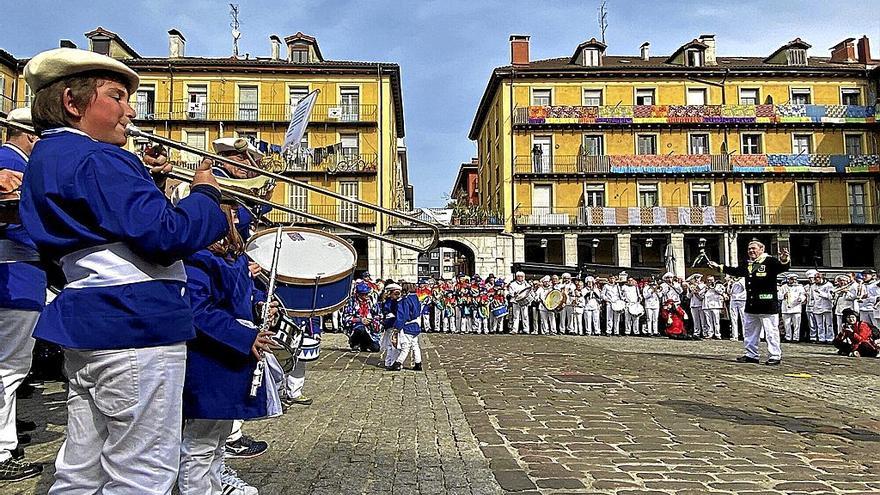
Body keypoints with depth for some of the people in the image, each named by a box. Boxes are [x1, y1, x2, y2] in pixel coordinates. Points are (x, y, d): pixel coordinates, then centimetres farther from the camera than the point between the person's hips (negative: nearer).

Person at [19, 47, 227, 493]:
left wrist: (142, 178, 12)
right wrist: (205, 193, -6)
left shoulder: (46, 158, 18)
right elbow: (166, 236, -23)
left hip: (83, 325, 11)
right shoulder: (97, 160, -14)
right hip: (137, 323, -10)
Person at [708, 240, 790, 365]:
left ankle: (775, 356, 7)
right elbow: (736, 271, 28)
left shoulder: (770, 261, -7)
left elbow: (783, 268, -22)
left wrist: (784, 260, -44)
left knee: (771, 331, -3)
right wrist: (719, 267, 32)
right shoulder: (747, 264, 13)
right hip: (751, 306, 8)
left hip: (767, 305, -8)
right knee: (749, 331, 15)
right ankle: (751, 355, 26)